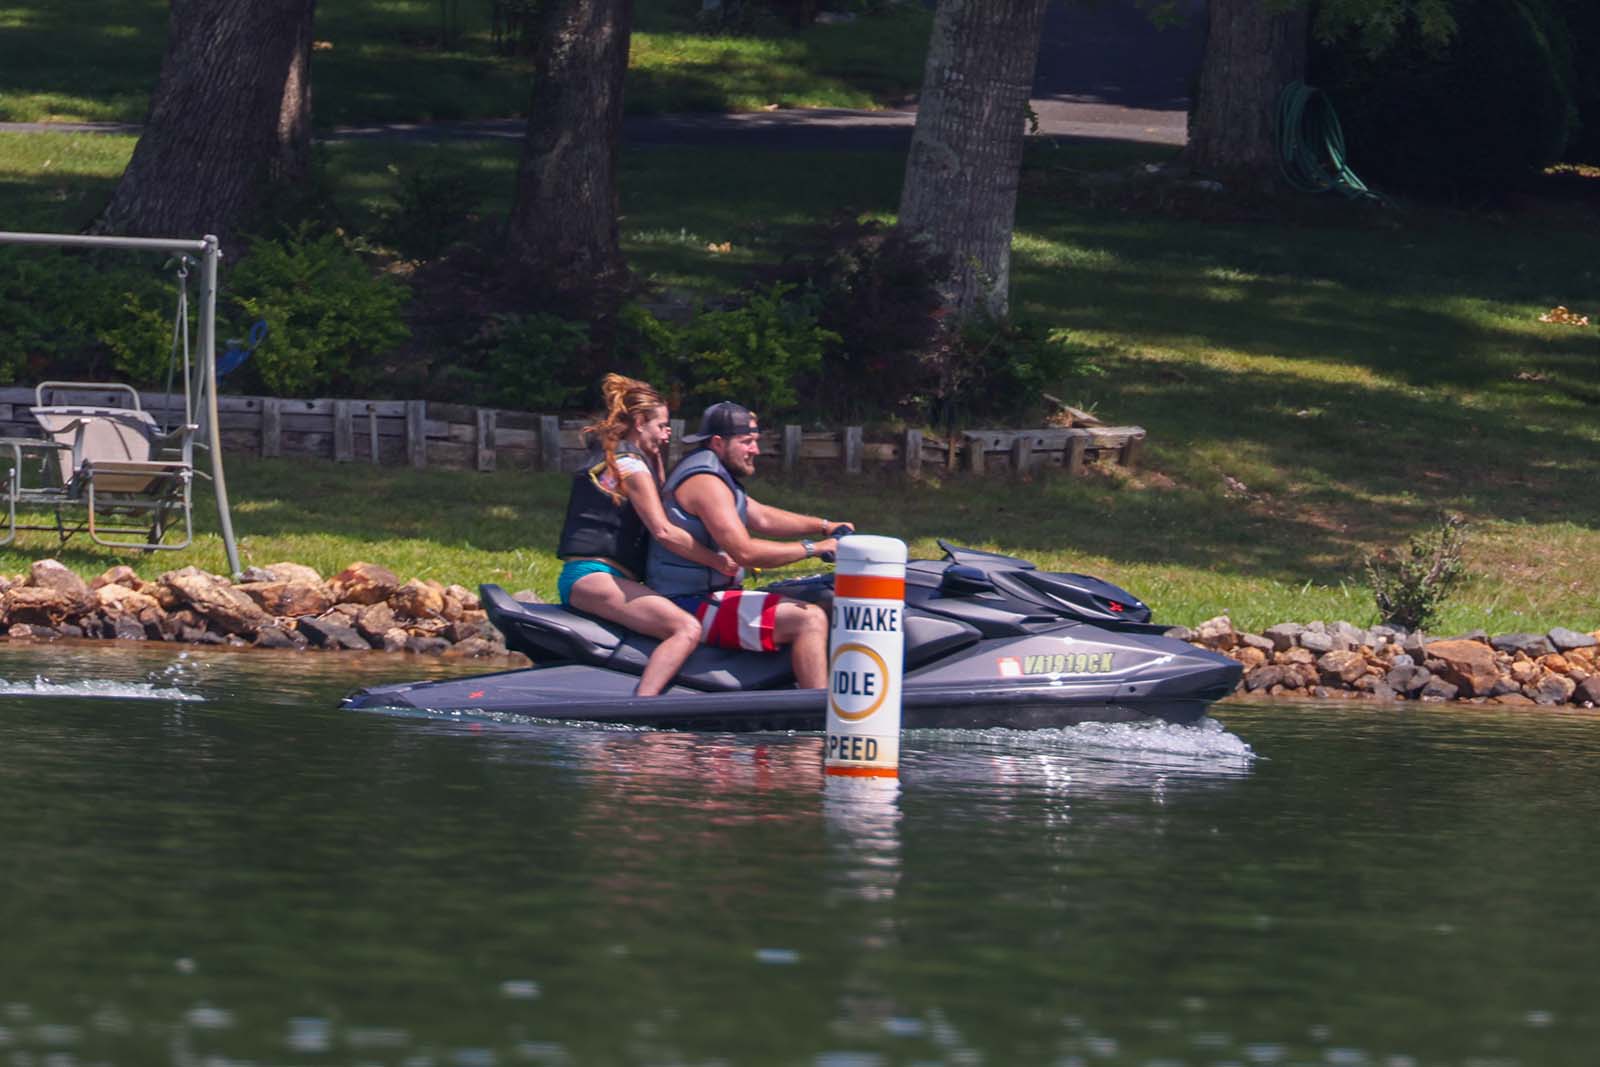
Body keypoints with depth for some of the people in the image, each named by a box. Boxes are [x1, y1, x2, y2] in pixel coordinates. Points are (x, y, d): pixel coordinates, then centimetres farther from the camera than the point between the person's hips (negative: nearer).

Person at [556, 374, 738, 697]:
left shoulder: (611, 458, 22)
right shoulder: (631, 465, -8)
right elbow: (663, 531, -16)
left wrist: (655, 458, 18)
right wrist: (718, 562, -12)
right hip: (593, 575, -11)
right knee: (687, 630, -28)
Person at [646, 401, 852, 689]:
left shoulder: (716, 475, 18)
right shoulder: (706, 481, -17)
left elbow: (761, 517, 23)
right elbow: (745, 551, -24)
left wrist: (823, 526, 14)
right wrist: (811, 548, -18)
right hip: (695, 605, -11)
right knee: (809, 620, -21)